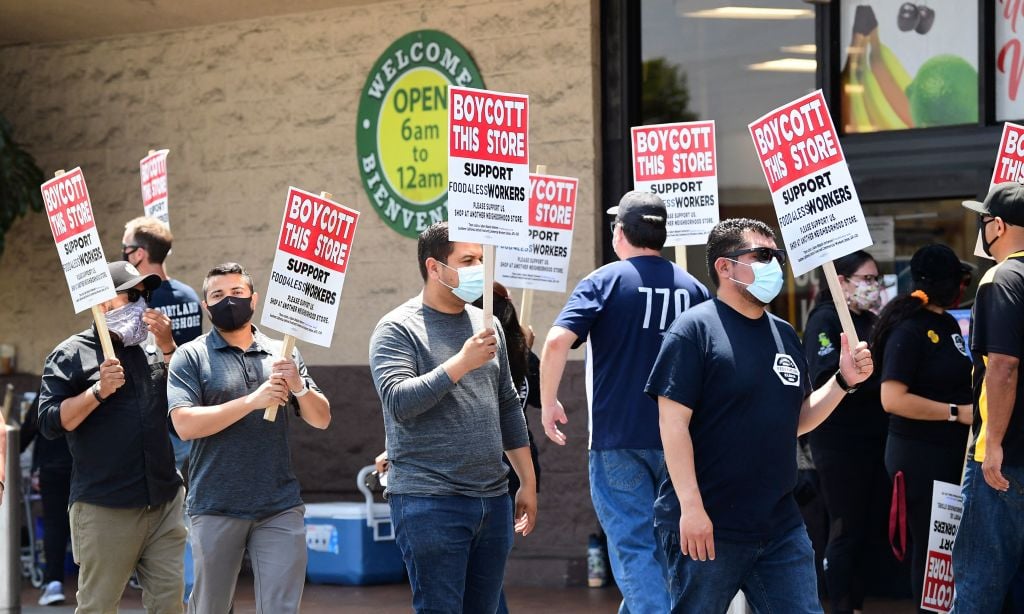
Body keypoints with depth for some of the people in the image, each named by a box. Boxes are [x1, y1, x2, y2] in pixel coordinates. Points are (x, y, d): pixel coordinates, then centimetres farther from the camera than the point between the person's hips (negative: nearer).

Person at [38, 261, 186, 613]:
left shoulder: (154, 345, 14)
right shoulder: (71, 355, 0)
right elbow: (50, 423, -7)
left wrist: (168, 347, -5)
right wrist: (98, 391, -18)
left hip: (165, 502, 5)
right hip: (106, 510, -4)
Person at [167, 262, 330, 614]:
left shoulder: (282, 354, 12)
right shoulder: (191, 357, 1)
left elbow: (321, 419, 10)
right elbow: (185, 424, -13)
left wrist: (299, 387, -11)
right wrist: (252, 400, -18)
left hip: (280, 506, 2)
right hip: (216, 507, -2)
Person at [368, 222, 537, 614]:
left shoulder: (487, 325, 15)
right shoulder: (398, 329, -4)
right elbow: (398, 401, -18)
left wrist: (528, 483, 18)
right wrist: (462, 363, -21)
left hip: (493, 499, 6)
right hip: (430, 503, -6)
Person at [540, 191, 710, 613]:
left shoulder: (604, 281, -4)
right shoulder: (693, 289, 7)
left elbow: (557, 342, -17)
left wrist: (548, 403, -4)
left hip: (618, 439, -4)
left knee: (633, 549, -2)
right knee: (665, 545, 17)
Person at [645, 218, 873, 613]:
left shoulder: (784, 334, 13)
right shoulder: (695, 329, -8)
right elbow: (673, 423, -14)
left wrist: (844, 381, 3)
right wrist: (691, 507, -20)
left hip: (781, 525, 7)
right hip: (707, 525, -7)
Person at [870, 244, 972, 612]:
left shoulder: (948, 324, 11)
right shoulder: (909, 330, -15)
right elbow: (892, 399, -23)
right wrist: (957, 413, -20)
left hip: (951, 453, 8)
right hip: (919, 456, -8)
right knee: (930, 546, -1)